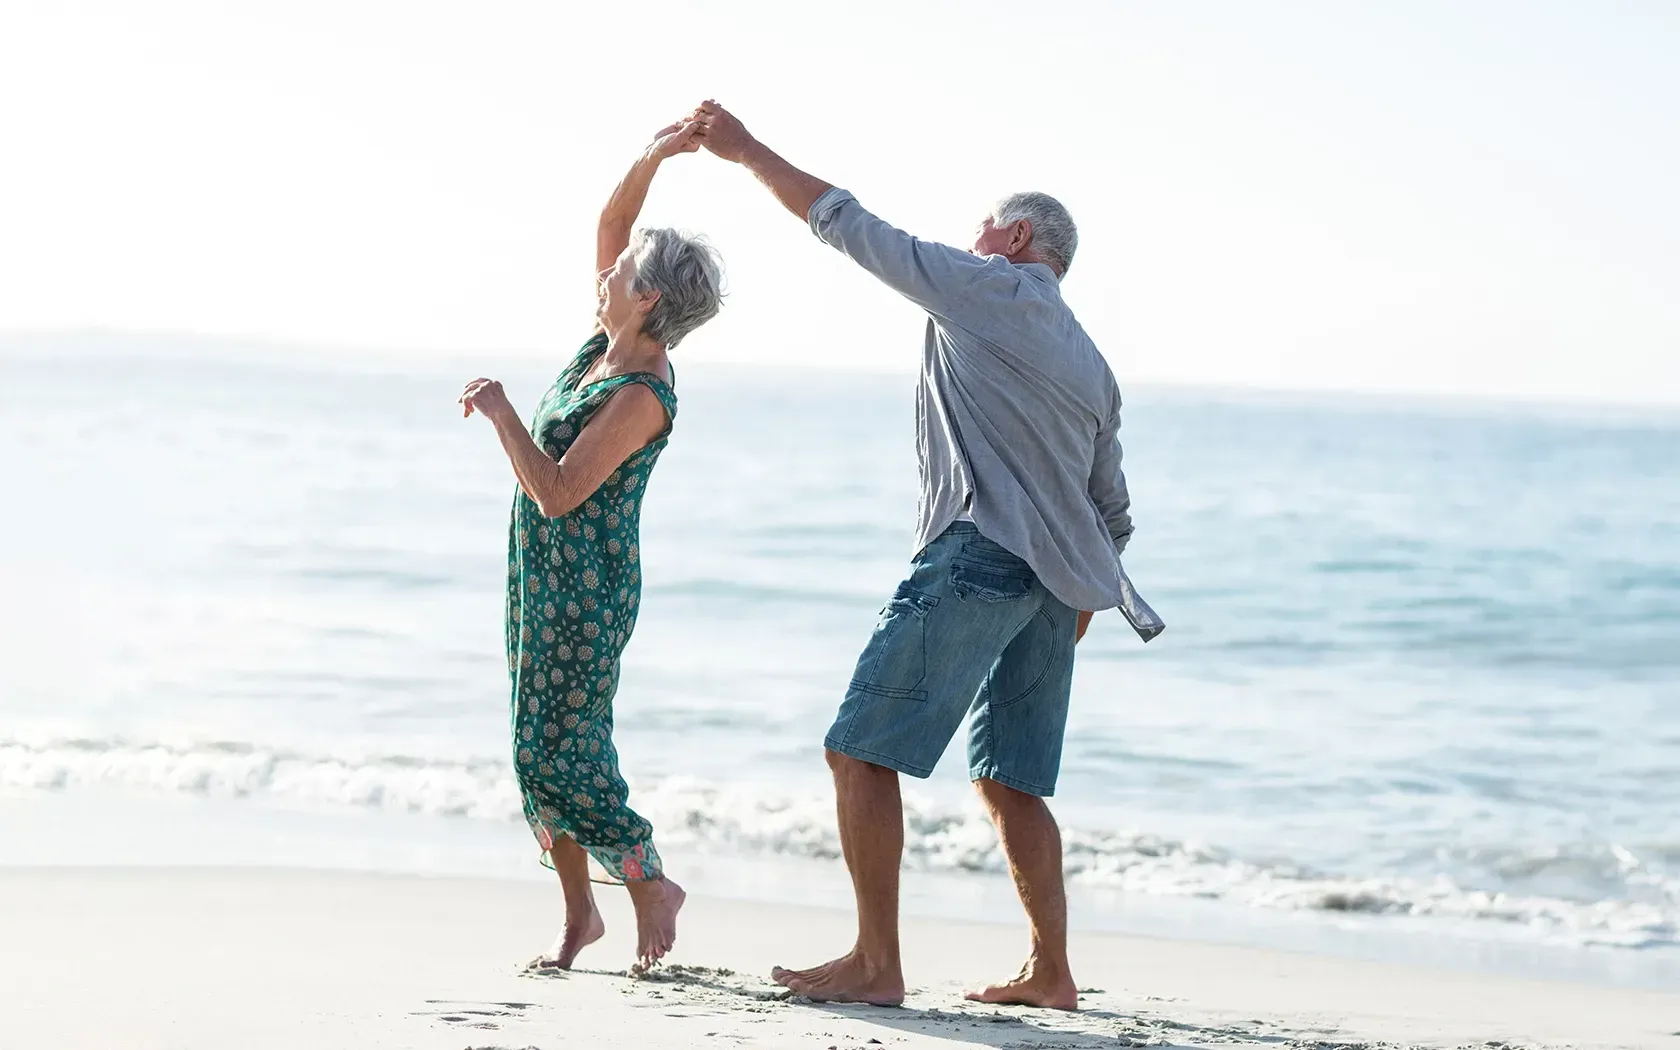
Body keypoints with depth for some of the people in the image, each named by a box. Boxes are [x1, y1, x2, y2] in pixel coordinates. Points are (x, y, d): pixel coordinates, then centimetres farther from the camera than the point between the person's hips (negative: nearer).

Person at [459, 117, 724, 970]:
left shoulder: (642, 397, -21)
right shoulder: (613, 343, 3)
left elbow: (558, 491, -26)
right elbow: (610, 223, 10)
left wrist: (500, 412, -19)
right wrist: (652, 158, -4)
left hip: (585, 588, -9)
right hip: (543, 578, 9)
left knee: (558, 752, -8)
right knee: (542, 747, 9)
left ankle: (650, 884, 7)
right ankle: (578, 912, 16)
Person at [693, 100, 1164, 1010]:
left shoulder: (986, 287, 2)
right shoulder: (1090, 364, 23)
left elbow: (847, 224, 3)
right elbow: (1112, 512, 23)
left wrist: (746, 151, 11)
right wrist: (1074, 612, 29)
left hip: (978, 554, -8)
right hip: (1056, 581, 8)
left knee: (860, 750, -5)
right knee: (1010, 782, 14)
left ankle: (875, 962, -8)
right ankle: (1051, 971, 10)